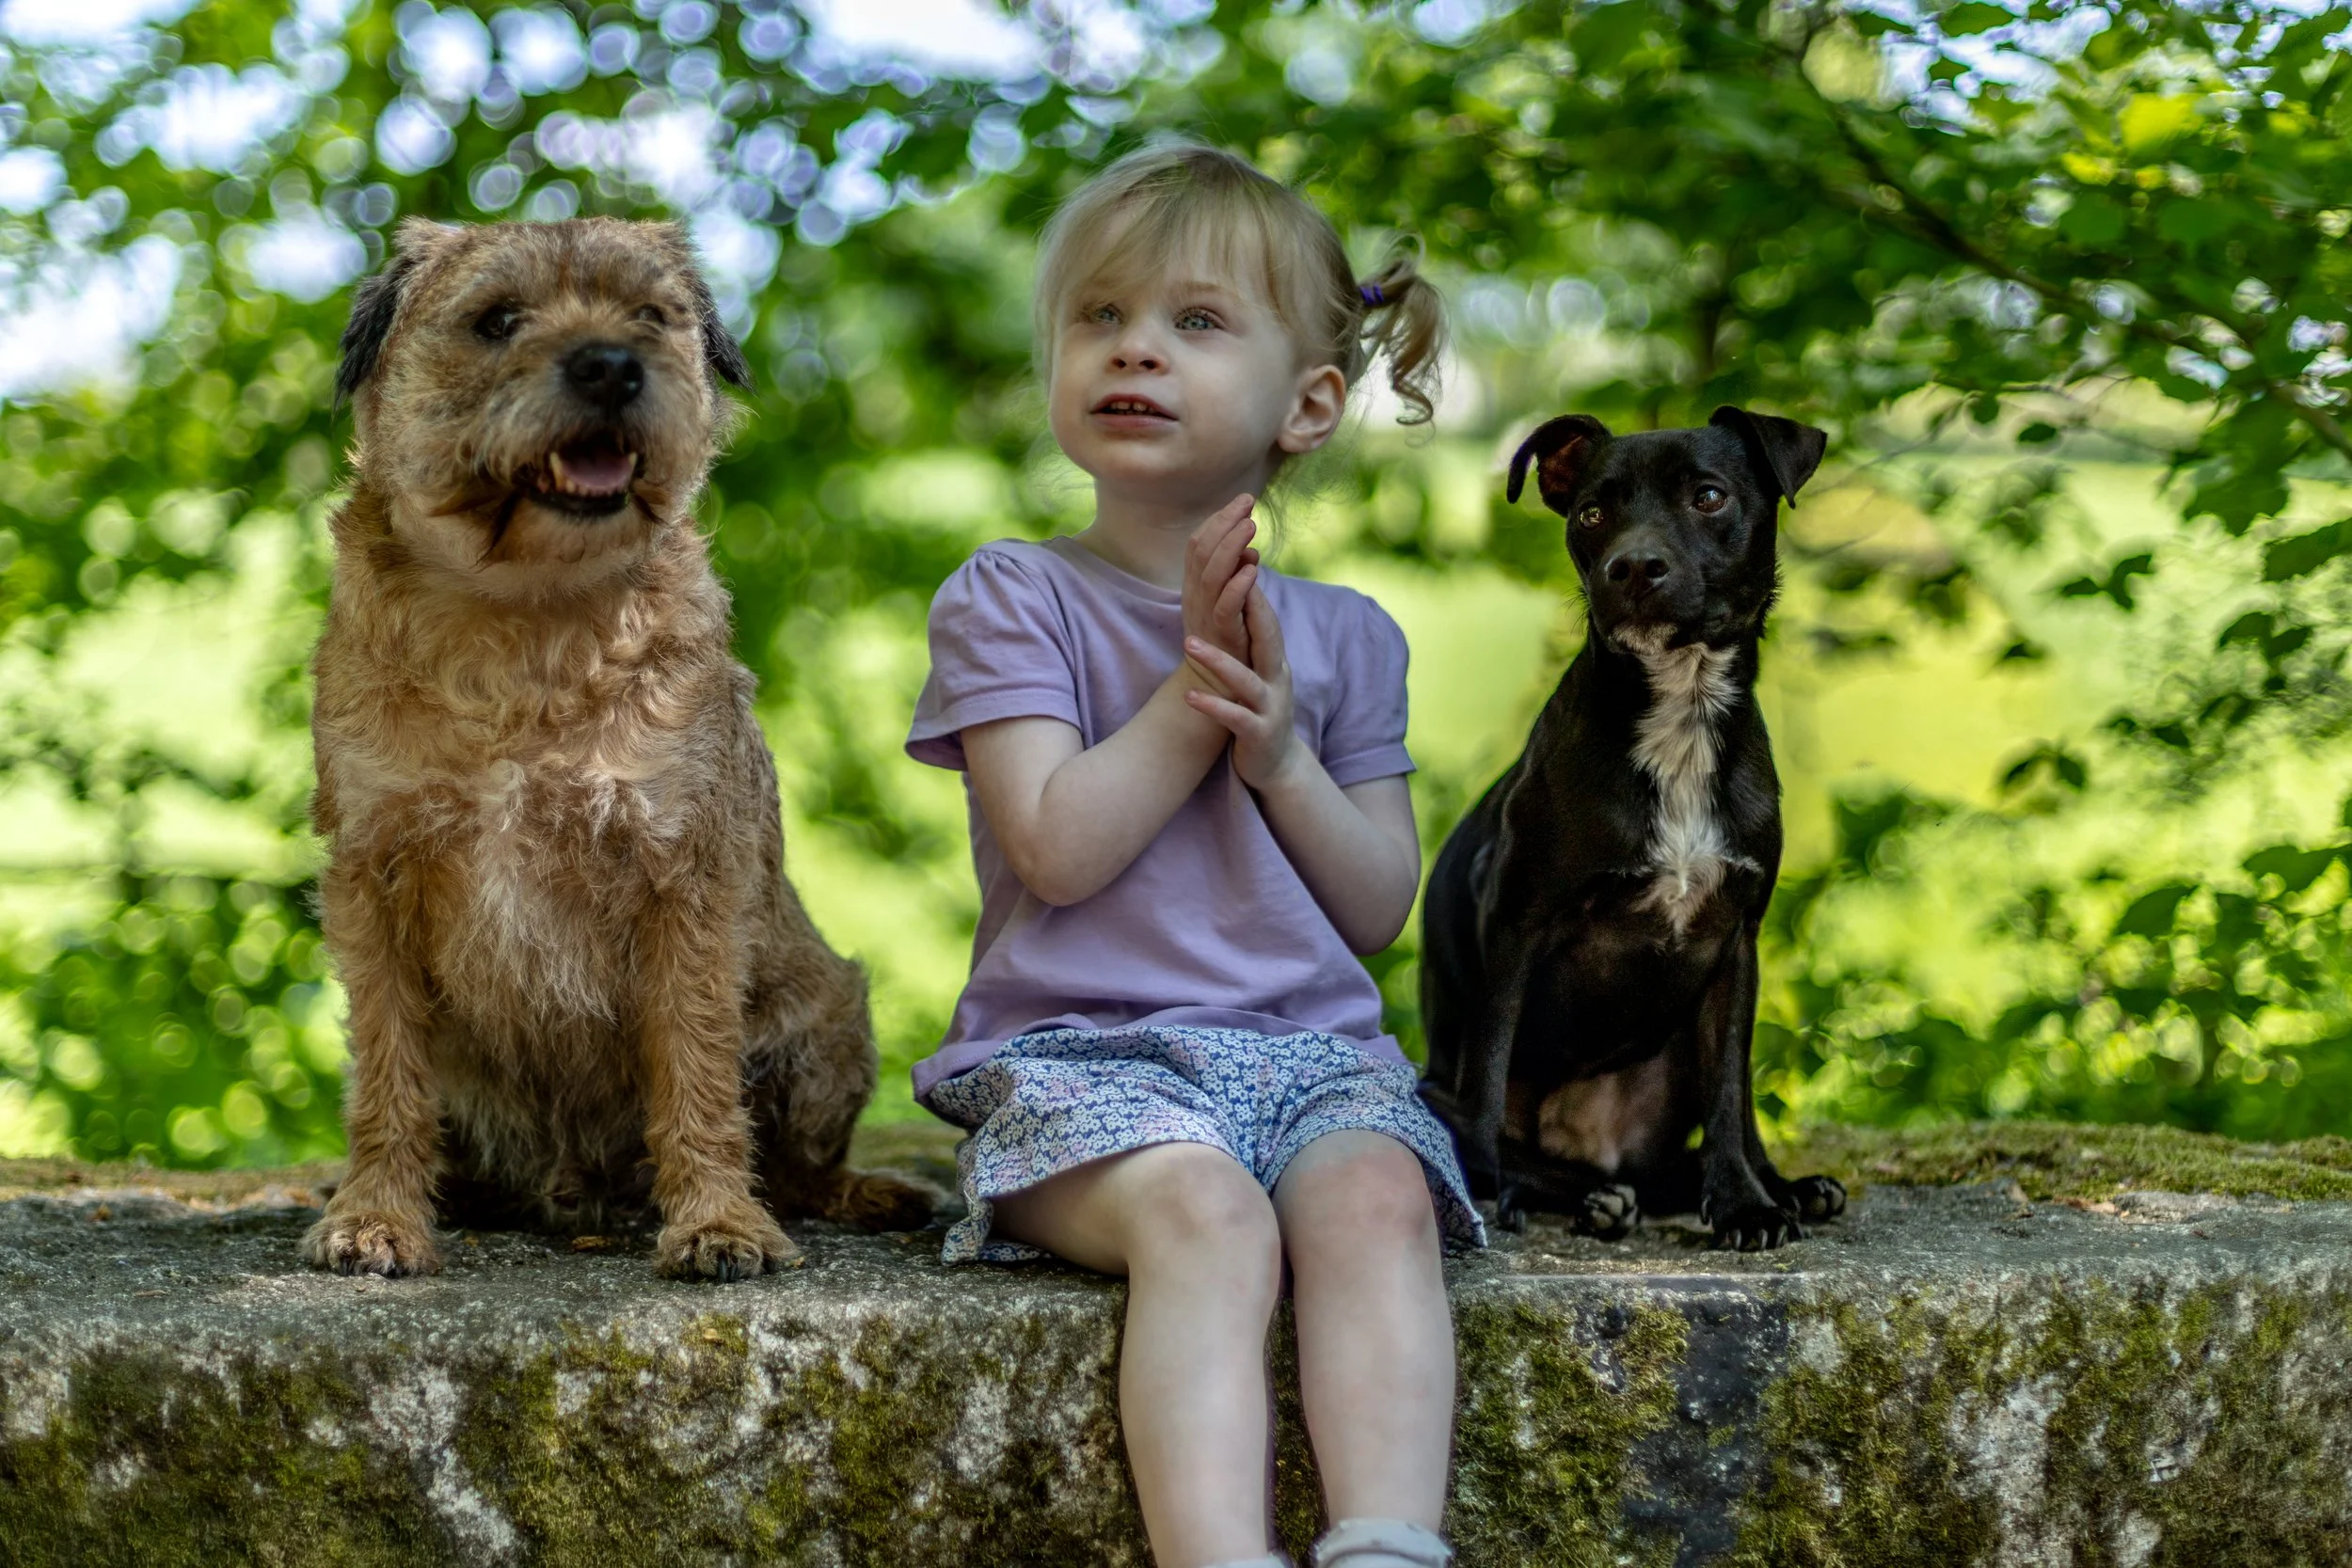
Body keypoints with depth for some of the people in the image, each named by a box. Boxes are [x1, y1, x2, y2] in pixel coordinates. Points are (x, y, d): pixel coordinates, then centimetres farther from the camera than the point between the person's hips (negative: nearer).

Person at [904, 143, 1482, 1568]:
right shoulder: (1011, 600, 6)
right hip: (1079, 1056, -3)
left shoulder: (1346, 638, 16)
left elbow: (1379, 909, 10)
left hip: (1313, 1054, 3)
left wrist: (1280, 753, -6)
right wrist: (1197, 687, -5)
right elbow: (1058, 849, -8)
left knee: (1375, 1199, -31)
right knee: (1202, 1205, -35)